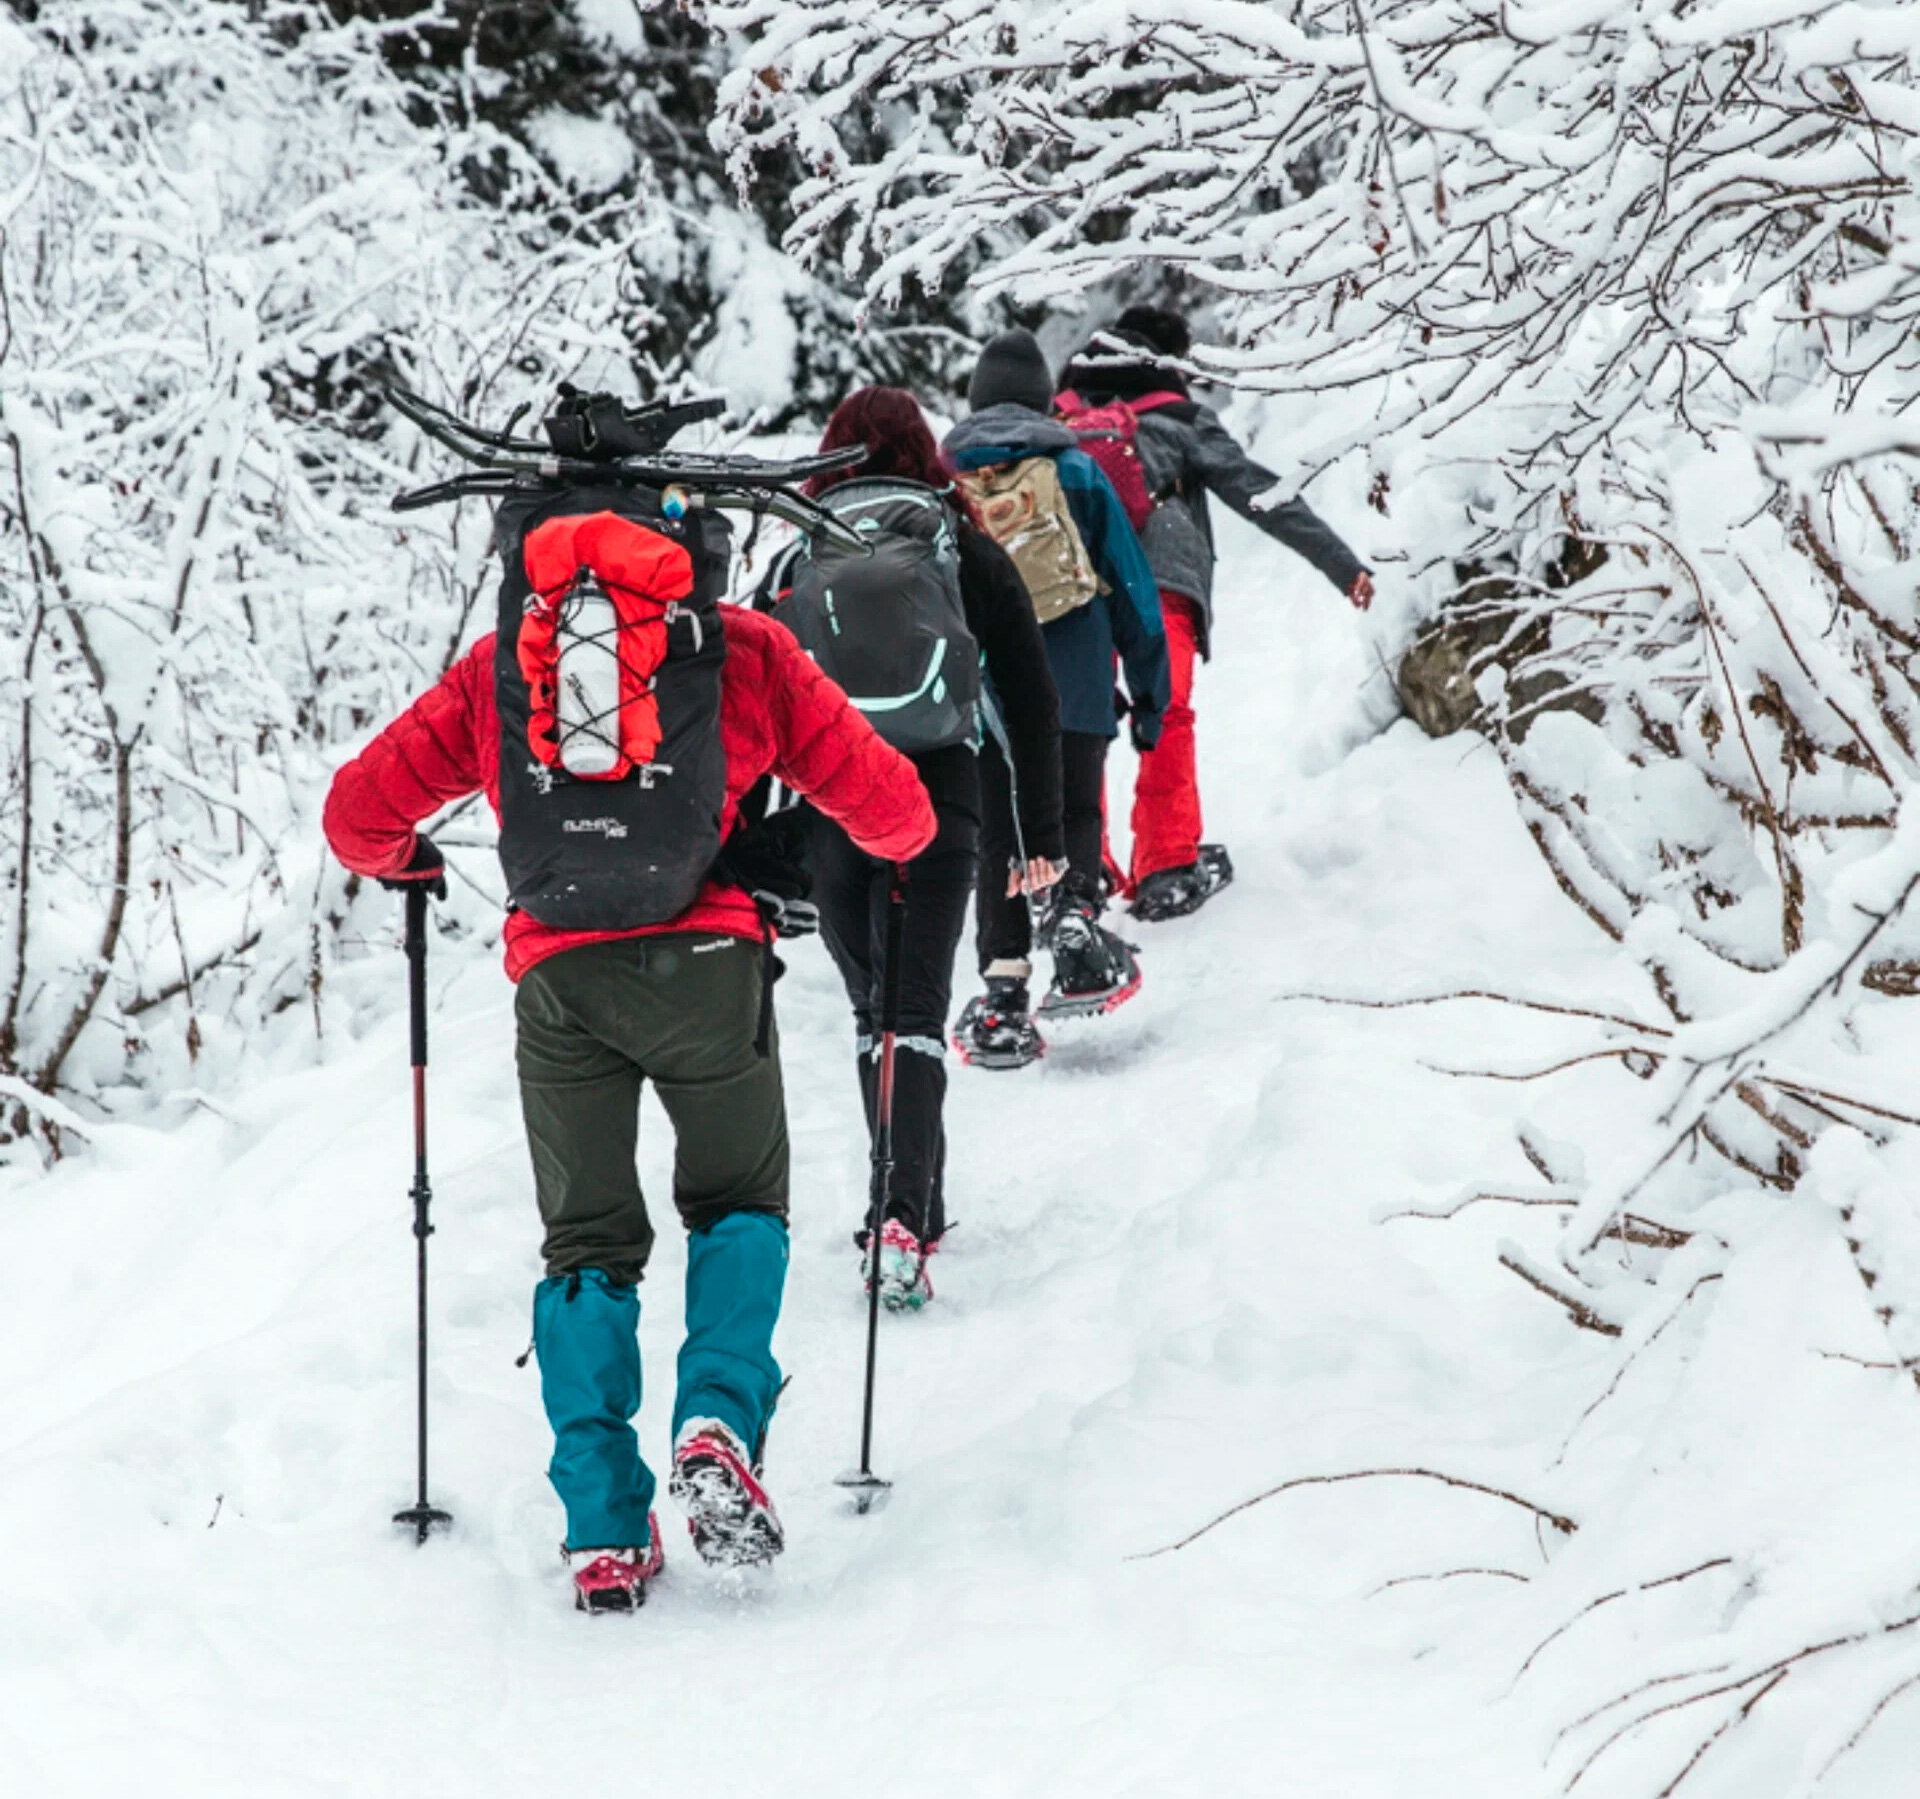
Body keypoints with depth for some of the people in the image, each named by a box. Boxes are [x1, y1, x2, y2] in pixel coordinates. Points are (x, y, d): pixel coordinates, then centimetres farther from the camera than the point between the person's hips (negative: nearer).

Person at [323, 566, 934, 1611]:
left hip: (557, 972, 1)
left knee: (587, 1245, 14)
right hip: (704, 959, -1)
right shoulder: (744, 653, 15)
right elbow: (892, 810, 15)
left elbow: (358, 813, 19)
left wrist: (403, 861, 42)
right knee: (739, 1207, 20)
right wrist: (896, 840, 39)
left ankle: (604, 1533, 4)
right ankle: (719, 1421, -6)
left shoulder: (497, 669, 19)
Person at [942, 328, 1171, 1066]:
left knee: (996, 837, 7)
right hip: (1074, 693, -1)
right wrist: (1149, 692, 11)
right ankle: (1075, 916, -13)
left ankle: (1004, 987, -3)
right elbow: (1131, 585, 5)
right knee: (1076, 815, 14)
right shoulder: (1077, 471, 4)